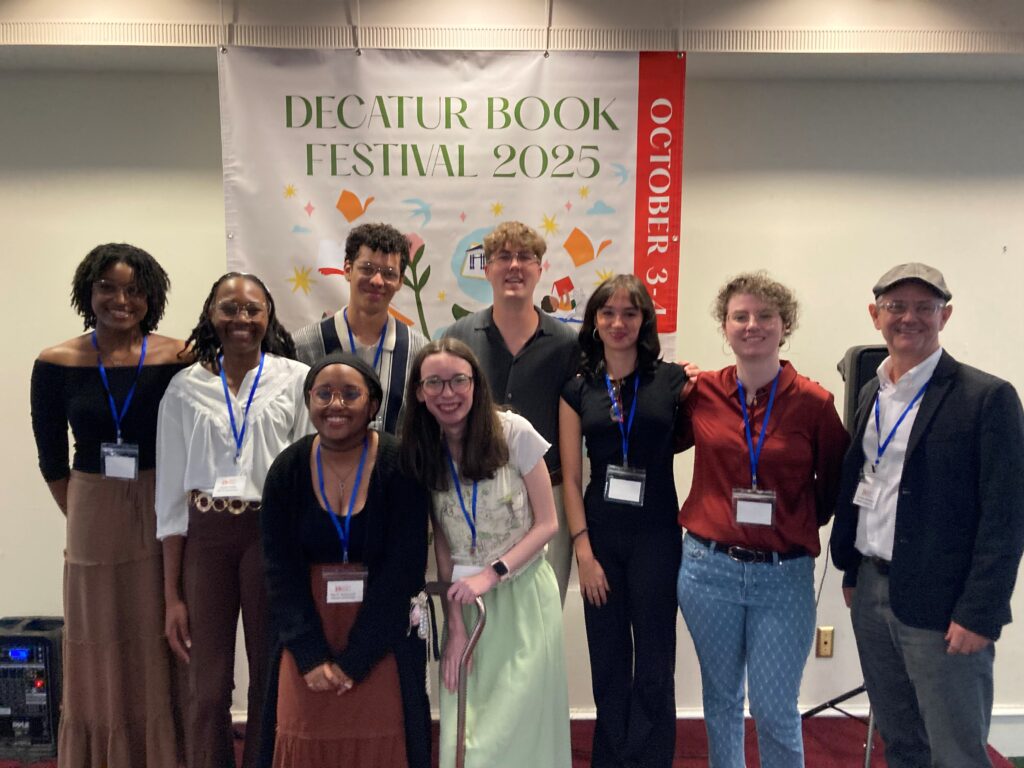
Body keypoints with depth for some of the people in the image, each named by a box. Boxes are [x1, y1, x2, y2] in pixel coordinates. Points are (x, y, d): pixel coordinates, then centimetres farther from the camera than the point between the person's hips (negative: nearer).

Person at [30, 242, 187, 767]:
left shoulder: (179, 360, -6)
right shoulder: (56, 364, -1)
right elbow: (51, 459, 7)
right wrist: (82, 519, 8)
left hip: (162, 520, -1)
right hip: (92, 522, 1)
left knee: (159, 650, 7)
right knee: (100, 653, 11)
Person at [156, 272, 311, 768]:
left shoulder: (296, 380, -1)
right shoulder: (186, 388, 4)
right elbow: (171, 491, 5)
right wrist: (172, 595, 3)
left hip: (274, 533, -1)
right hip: (204, 536, 2)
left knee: (270, 677, 9)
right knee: (207, 684, 9)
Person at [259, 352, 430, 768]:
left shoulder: (401, 465, -13)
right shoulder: (287, 470, -3)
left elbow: (402, 572, -13)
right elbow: (281, 572, -3)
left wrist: (354, 659, -14)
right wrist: (310, 655, -12)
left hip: (383, 635, -2)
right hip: (309, 632, 3)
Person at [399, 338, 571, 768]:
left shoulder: (514, 433, -13)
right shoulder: (422, 453, -3)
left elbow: (546, 524, -8)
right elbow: (443, 546, 0)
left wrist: (492, 574, -17)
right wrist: (455, 626, -5)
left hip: (523, 595, -2)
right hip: (465, 601, 3)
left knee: (515, 728, -1)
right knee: (461, 732, 6)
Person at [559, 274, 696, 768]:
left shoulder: (672, 380, 0)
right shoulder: (578, 390, 4)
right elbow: (570, 478, 2)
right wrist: (584, 551, -5)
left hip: (656, 536, -2)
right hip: (599, 536, 2)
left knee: (653, 667, 6)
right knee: (607, 666, 12)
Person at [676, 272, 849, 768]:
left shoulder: (813, 402, -7)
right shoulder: (701, 392, -2)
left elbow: (834, 485, 6)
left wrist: (797, 524, 1)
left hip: (784, 576, -2)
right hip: (708, 568, 2)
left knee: (775, 710, 6)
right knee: (721, 699, 17)